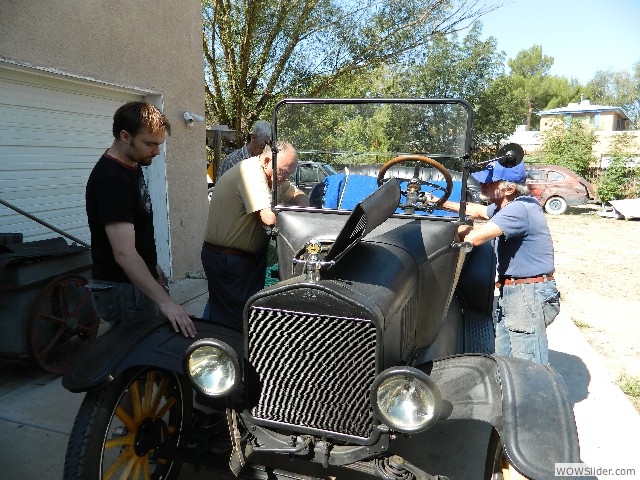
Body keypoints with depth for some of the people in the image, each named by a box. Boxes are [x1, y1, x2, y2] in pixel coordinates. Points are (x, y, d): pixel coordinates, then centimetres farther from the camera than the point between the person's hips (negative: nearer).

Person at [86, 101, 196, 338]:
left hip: (139, 282, 9)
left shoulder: (132, 165, 6)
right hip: (122, 289, -9)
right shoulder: (111, 181, -26)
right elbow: (124, 253, -34)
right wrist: (164, 301, -39)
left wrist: (153, 266, 20)